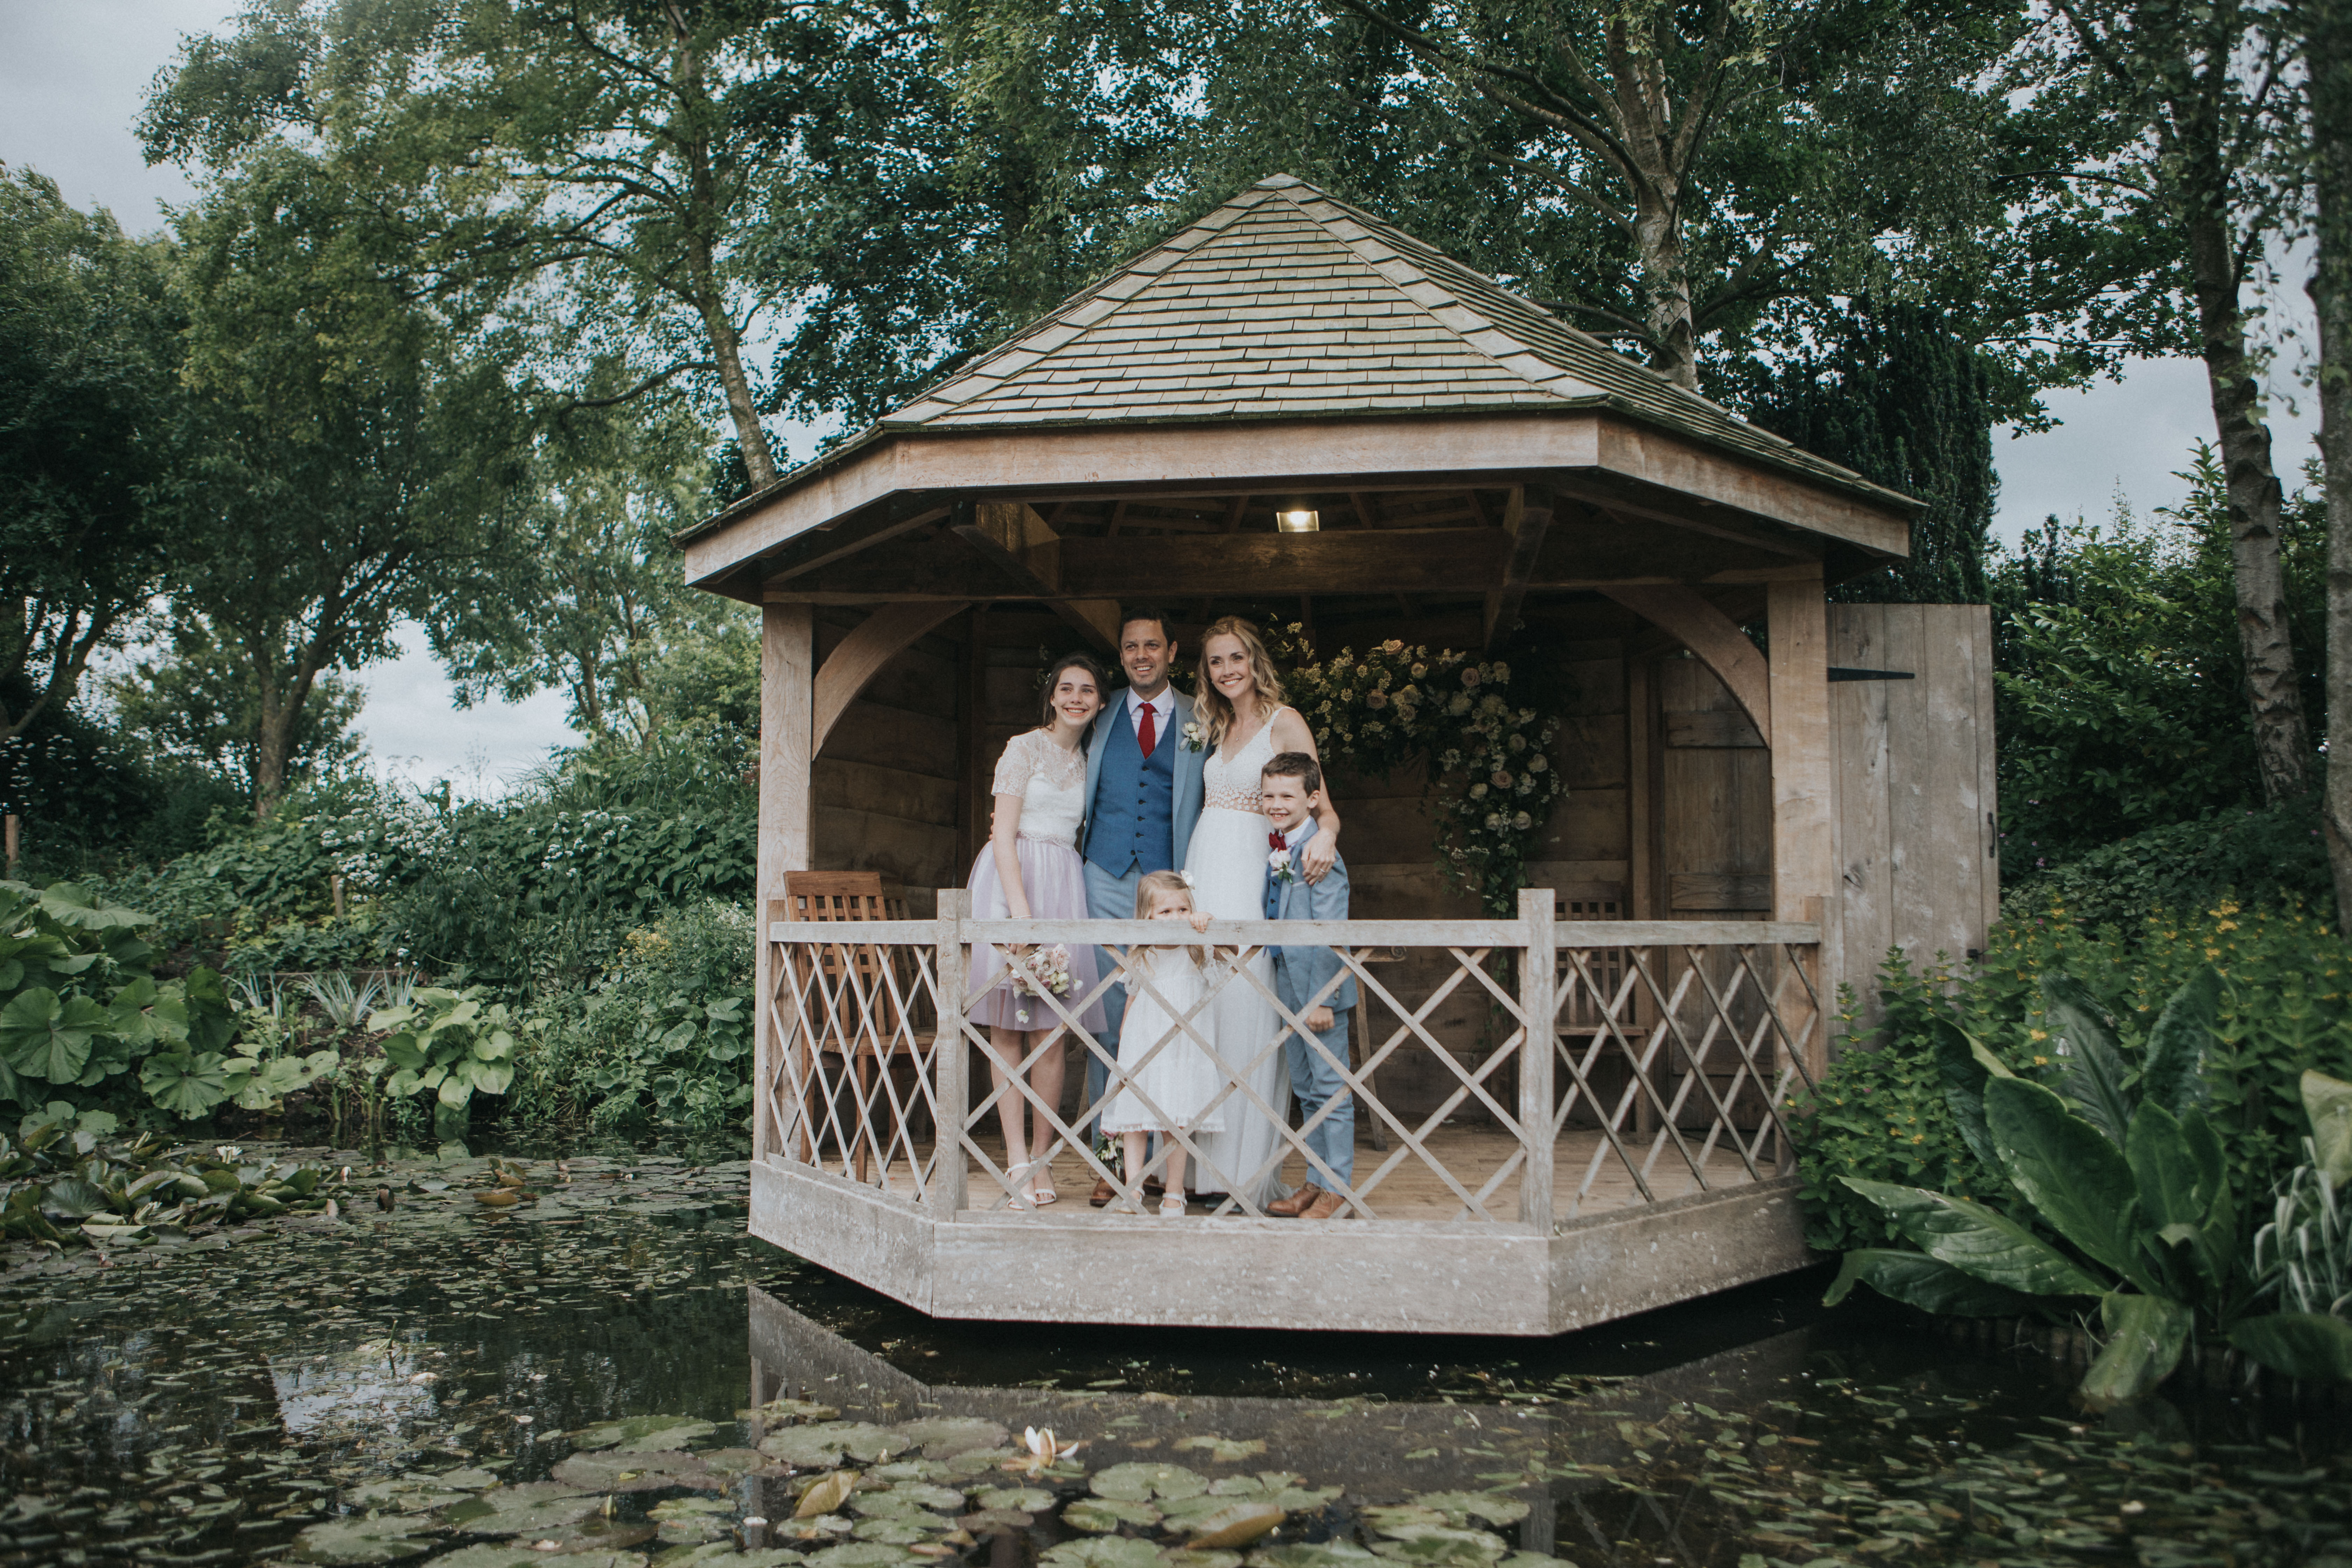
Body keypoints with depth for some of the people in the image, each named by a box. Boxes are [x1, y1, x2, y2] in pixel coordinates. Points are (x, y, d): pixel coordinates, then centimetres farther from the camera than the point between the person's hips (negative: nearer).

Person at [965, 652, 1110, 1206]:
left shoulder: (1089, 760, 15)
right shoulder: (1024, 748, -2)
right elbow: (1004, 834, -8)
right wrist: (1022, 911, -18)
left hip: (1064, 885, 5)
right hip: (1013, 878, -5)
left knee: (1052, 1028, 1)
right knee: (1008, 1025, -2)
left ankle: (1041, 1157, 7)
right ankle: (1017, 1159, 0)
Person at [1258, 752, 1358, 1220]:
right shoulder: (1274, 850, 11)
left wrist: (1322, 998, -19)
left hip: (1321, 988, -9)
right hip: (1288, 986, 9)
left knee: (1330, 1086, -2)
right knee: (1305, 1088, 14)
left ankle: (1339, 1185, 6)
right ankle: (1316, 1181, 23)